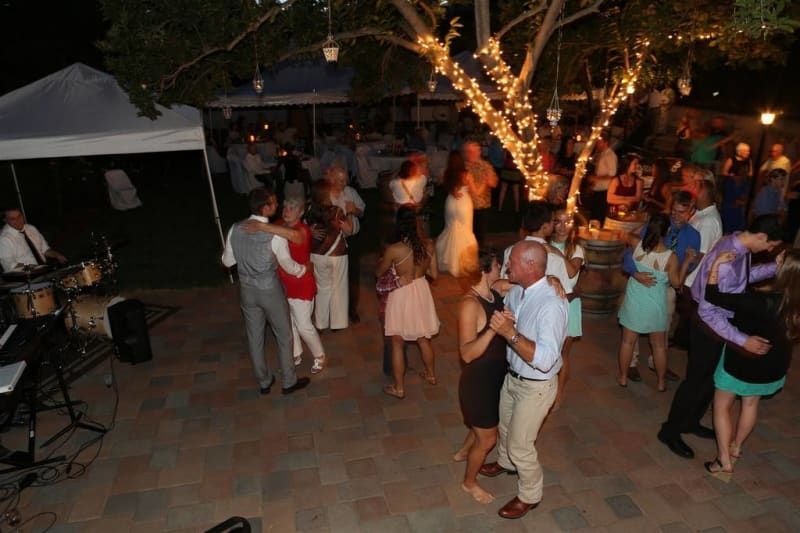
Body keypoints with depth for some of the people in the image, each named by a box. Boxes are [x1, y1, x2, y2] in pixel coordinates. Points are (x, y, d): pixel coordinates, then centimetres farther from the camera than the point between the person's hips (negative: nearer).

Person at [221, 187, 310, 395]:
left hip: (246, 290, 5)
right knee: (284, 336, 15)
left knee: (254, 338, 18)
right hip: (270, 290, -5)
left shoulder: (235, 229, -9)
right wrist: (304, 269, 10)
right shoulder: (275, 235, -23)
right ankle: (289, 382, 28)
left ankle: (264, 382, 34)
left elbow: (227, 261, 2)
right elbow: (289, 266, -10)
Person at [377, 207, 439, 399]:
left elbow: (379, 272, -4)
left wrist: (381, 260, 16)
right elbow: (433, 274, 1)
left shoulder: (394, 250, -22)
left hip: (402, 295, -5)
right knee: (423, 339, 25)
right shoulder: (429, 245, -10)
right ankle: (431, 375, 44)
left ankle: (399, 388, 22)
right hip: (421, 292, 5)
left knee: (397, 344, 11)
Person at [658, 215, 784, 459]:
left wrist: (775, 266, 1)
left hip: (721, 322, 9)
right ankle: (670, 431, 26)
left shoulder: (738, 243, -7)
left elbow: (745, 276, 14)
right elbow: (708, 312, -32)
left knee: (712, 378, 23)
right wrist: (743, 340, -31)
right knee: (696, 380, 7)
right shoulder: (726, 262, -34)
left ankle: (690, 422, 43)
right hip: (710, 326, -9)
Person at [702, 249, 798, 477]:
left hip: (742, 362, -6)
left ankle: (724, 461, 19)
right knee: (751, 403, 29)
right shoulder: (794, 305, -19)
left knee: (722, 407, 15)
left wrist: (715, 267, -26)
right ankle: (736, 447, 45)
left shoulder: (763, 302, -36)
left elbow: (713, 296, -38)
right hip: (773, 367, 6)